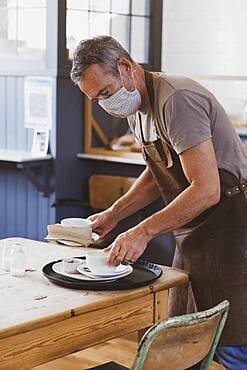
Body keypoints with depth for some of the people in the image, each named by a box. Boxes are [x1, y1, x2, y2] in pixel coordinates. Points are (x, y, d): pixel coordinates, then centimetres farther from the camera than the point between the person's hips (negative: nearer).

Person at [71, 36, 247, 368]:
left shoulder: (177, 100, -21)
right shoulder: (137, 108, 11)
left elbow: (207, 190, -26)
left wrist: (144, 232, -26)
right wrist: (112, 215, 12)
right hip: (191, 234, 10)